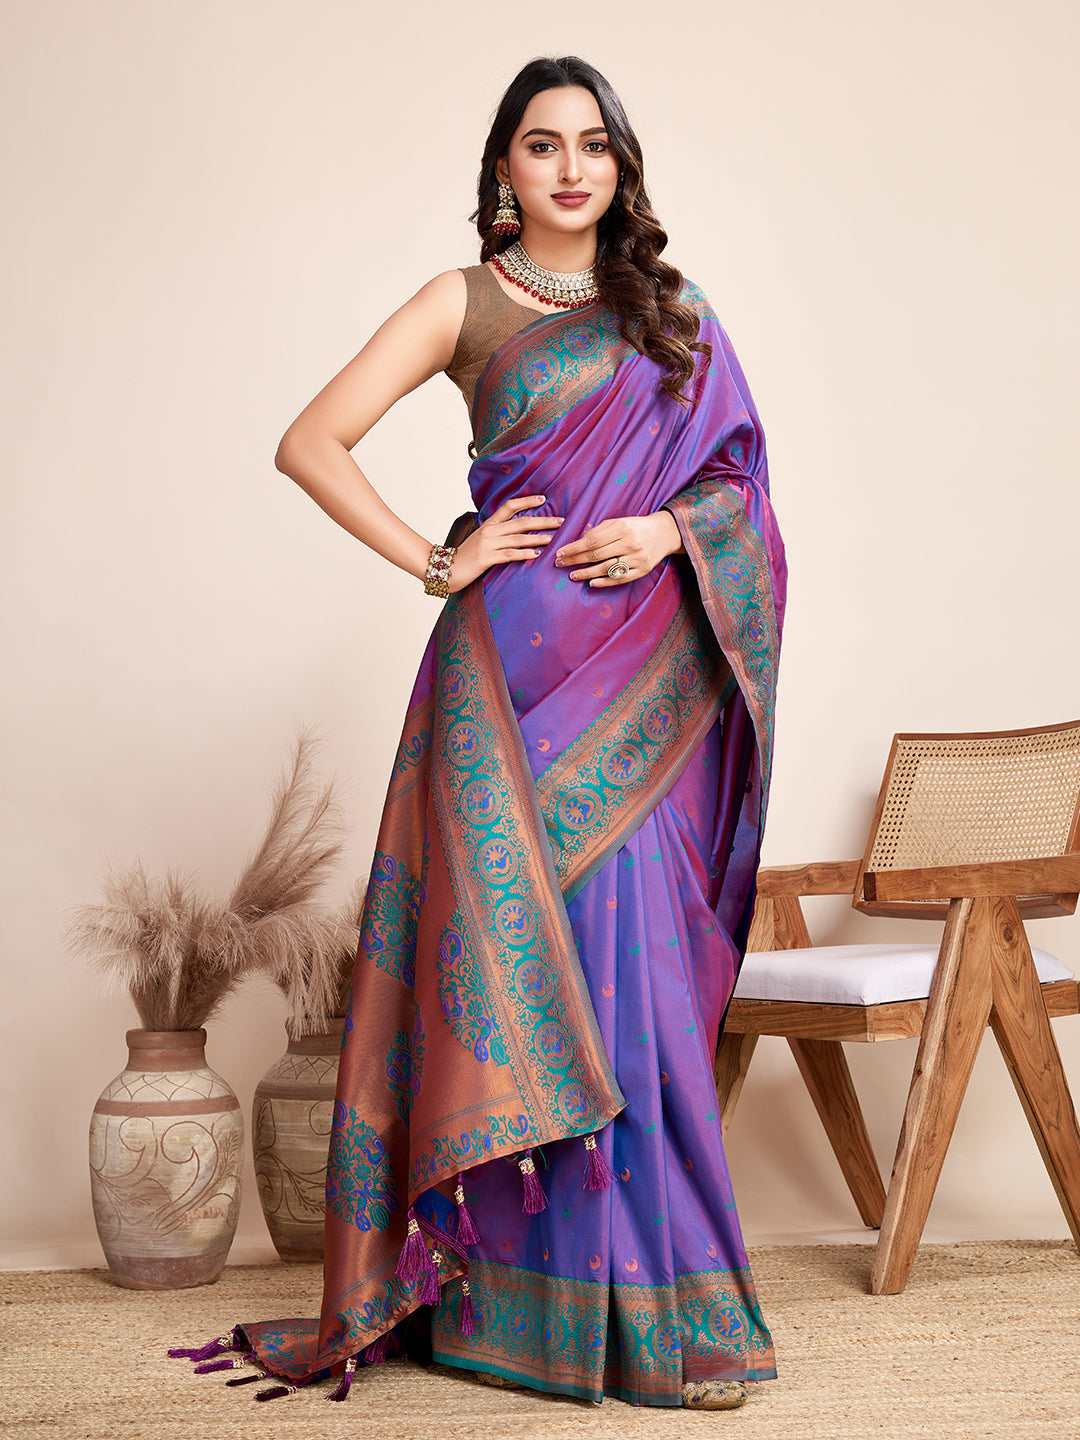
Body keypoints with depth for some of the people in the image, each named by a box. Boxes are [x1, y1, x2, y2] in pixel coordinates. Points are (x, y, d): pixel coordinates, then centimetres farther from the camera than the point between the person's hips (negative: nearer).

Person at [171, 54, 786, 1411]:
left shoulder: (671, 310, 17)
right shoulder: (468, 303, 6)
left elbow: (738, 472, 16)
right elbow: (308, 443, -1)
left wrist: (669, 526, -4)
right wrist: (435, 562, -6)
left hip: (648, 671, 3)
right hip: (519, 655, -3)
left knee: (630, 955, 2)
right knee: (530, 952, -4)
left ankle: (656, 1292, 12)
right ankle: (538, 1297, 6)